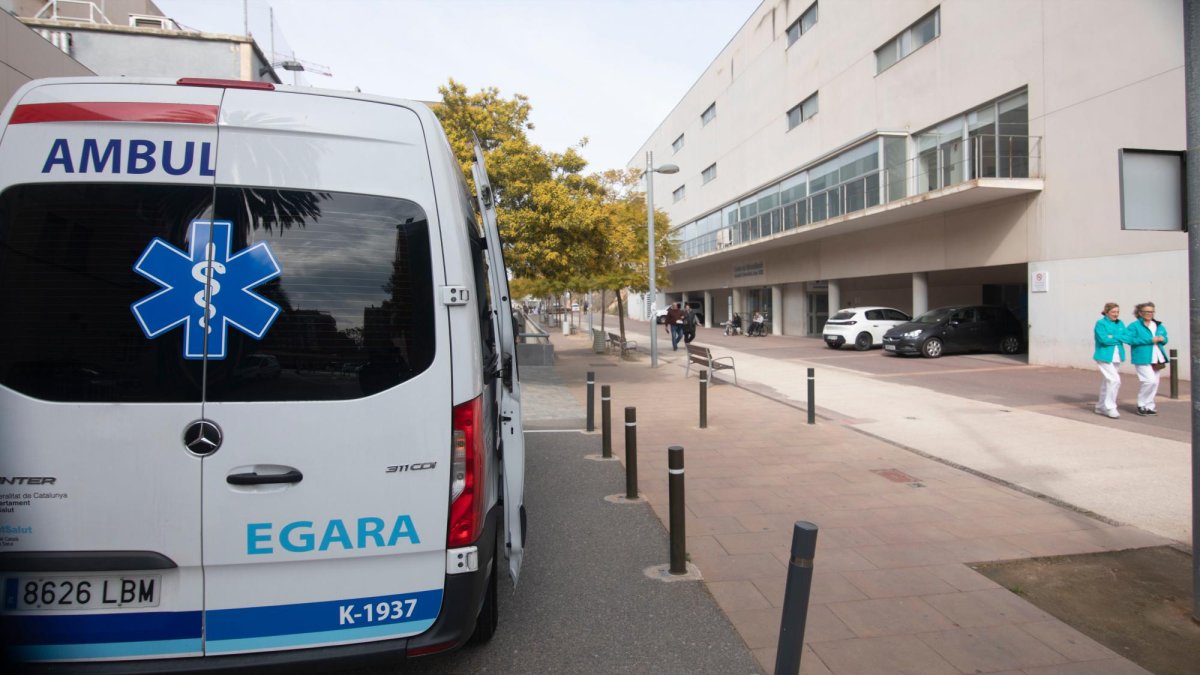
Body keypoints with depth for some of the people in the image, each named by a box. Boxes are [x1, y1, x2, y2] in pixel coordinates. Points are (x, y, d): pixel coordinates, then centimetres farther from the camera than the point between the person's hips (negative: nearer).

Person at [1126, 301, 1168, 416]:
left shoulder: (1159, 325, 14)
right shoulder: (1134, 326, -7)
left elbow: (1165, 338, 22)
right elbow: (1130, 339, -19)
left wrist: (1162, 339, -3)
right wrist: (1150, 340, -20)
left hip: (1155, 358, 7)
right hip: (1142, 358, -7)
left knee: (1154, 382, 10)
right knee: (1150, 380, -16)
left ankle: (1149, 406, 21)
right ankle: (1142, 405, 1)